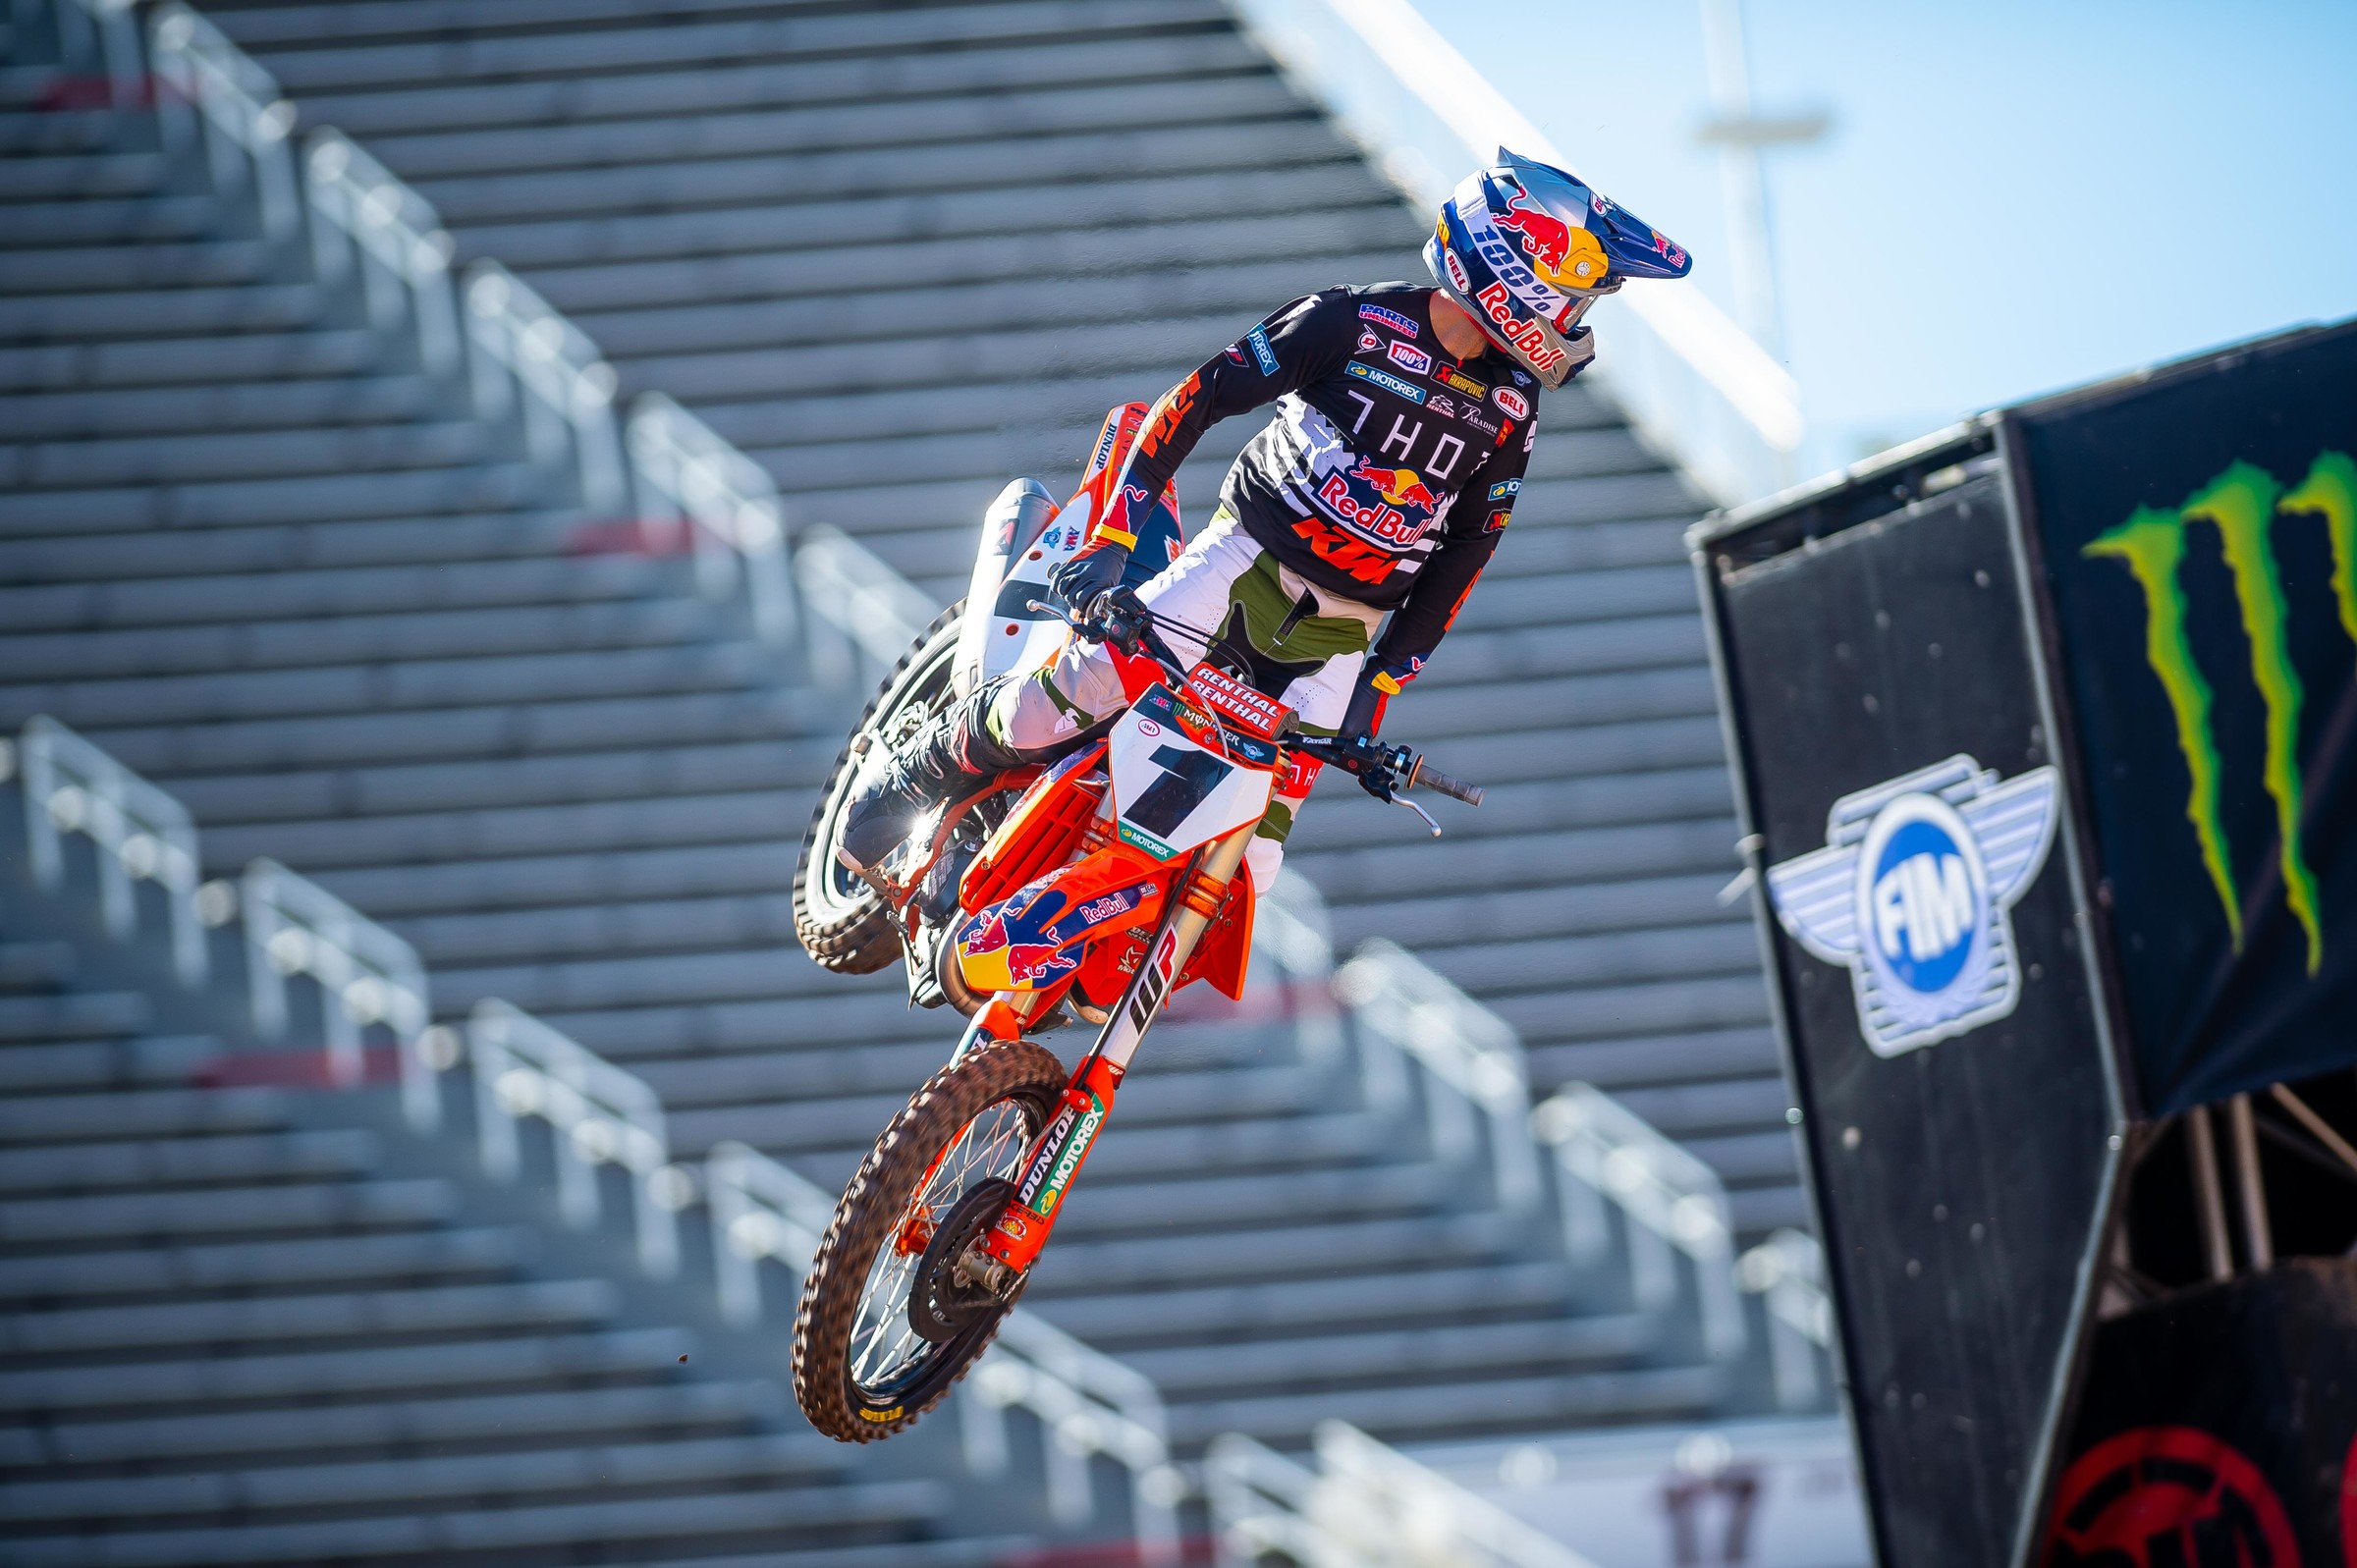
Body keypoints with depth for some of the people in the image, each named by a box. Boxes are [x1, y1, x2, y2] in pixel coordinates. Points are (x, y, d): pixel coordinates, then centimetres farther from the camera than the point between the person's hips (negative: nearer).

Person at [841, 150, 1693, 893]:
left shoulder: (1510, 411, 5)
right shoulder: (1352, 324, -8)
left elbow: (1465, 553, 12)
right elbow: (1195, 400, -8)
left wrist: (1384, 682, 6)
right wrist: (1112, 537, -14)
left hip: (1341, 630, 4)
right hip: (1245, 560, -4)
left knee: (1246, 857, -10)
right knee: (1074, 693, -21)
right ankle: (915, 774, 4)